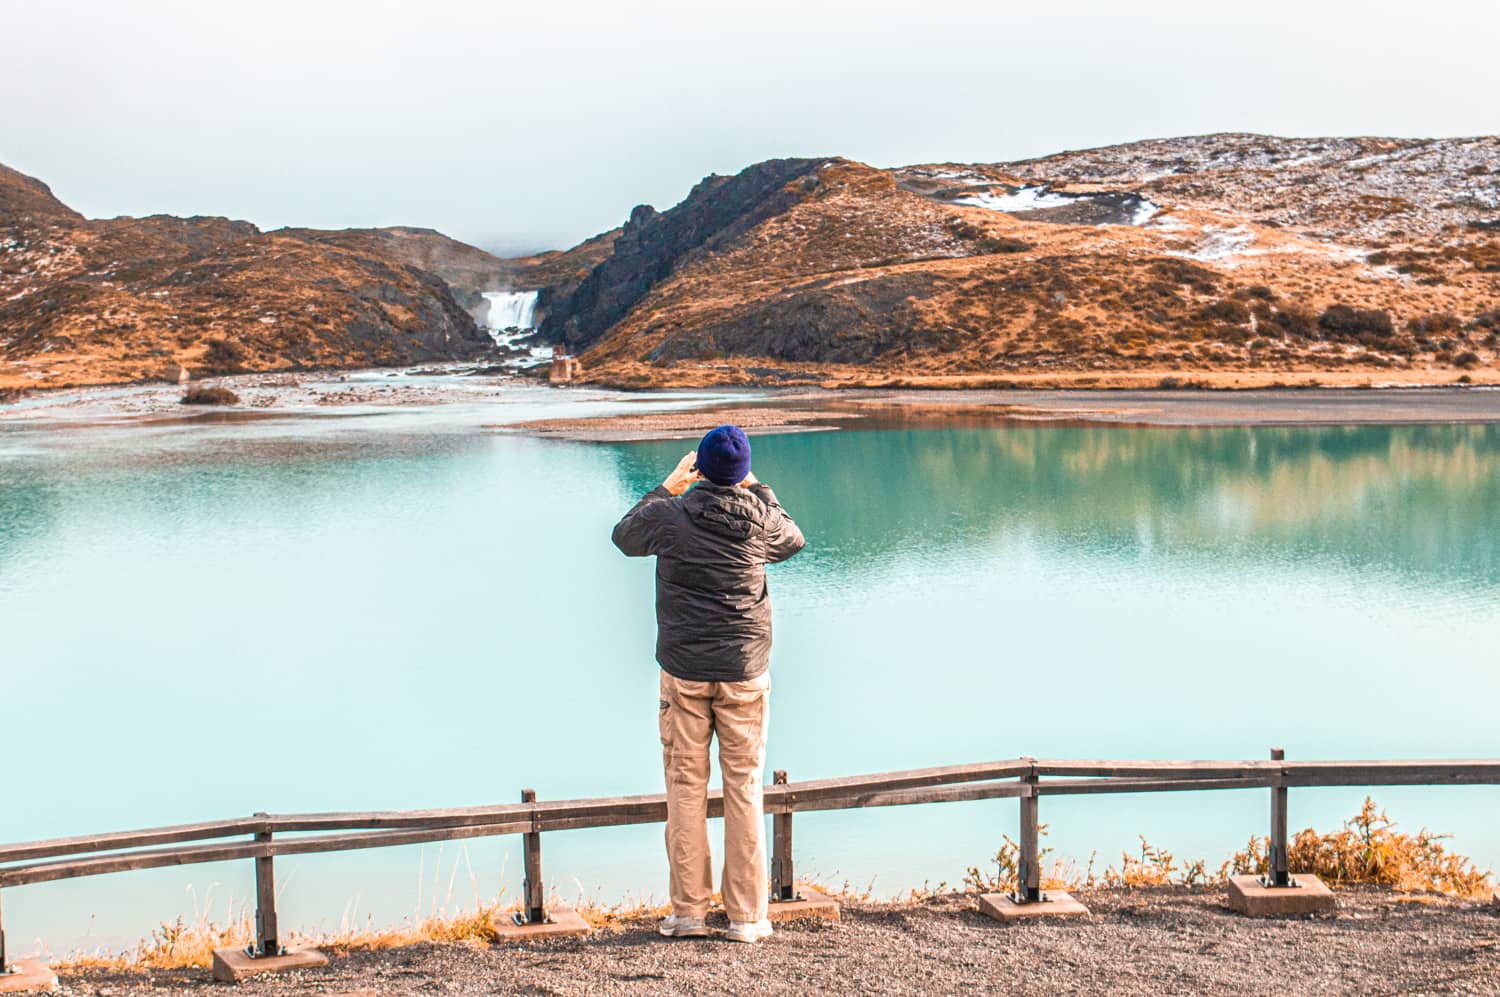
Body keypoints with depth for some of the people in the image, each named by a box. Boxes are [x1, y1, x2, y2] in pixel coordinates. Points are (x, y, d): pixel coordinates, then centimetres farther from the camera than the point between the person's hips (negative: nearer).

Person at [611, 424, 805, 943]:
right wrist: (755, 489, 26)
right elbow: (792, 540, 20)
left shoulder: (670, 515, -6)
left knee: (685, 787, 8)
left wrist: (667, 488, 22)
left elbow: (624, 536, 15)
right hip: (744, 671, 0)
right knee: (744, 788, 7)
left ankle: (688, 910, 11)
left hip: (683, 671, 0)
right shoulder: (761, 518, -4)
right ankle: (747, 915, 9)